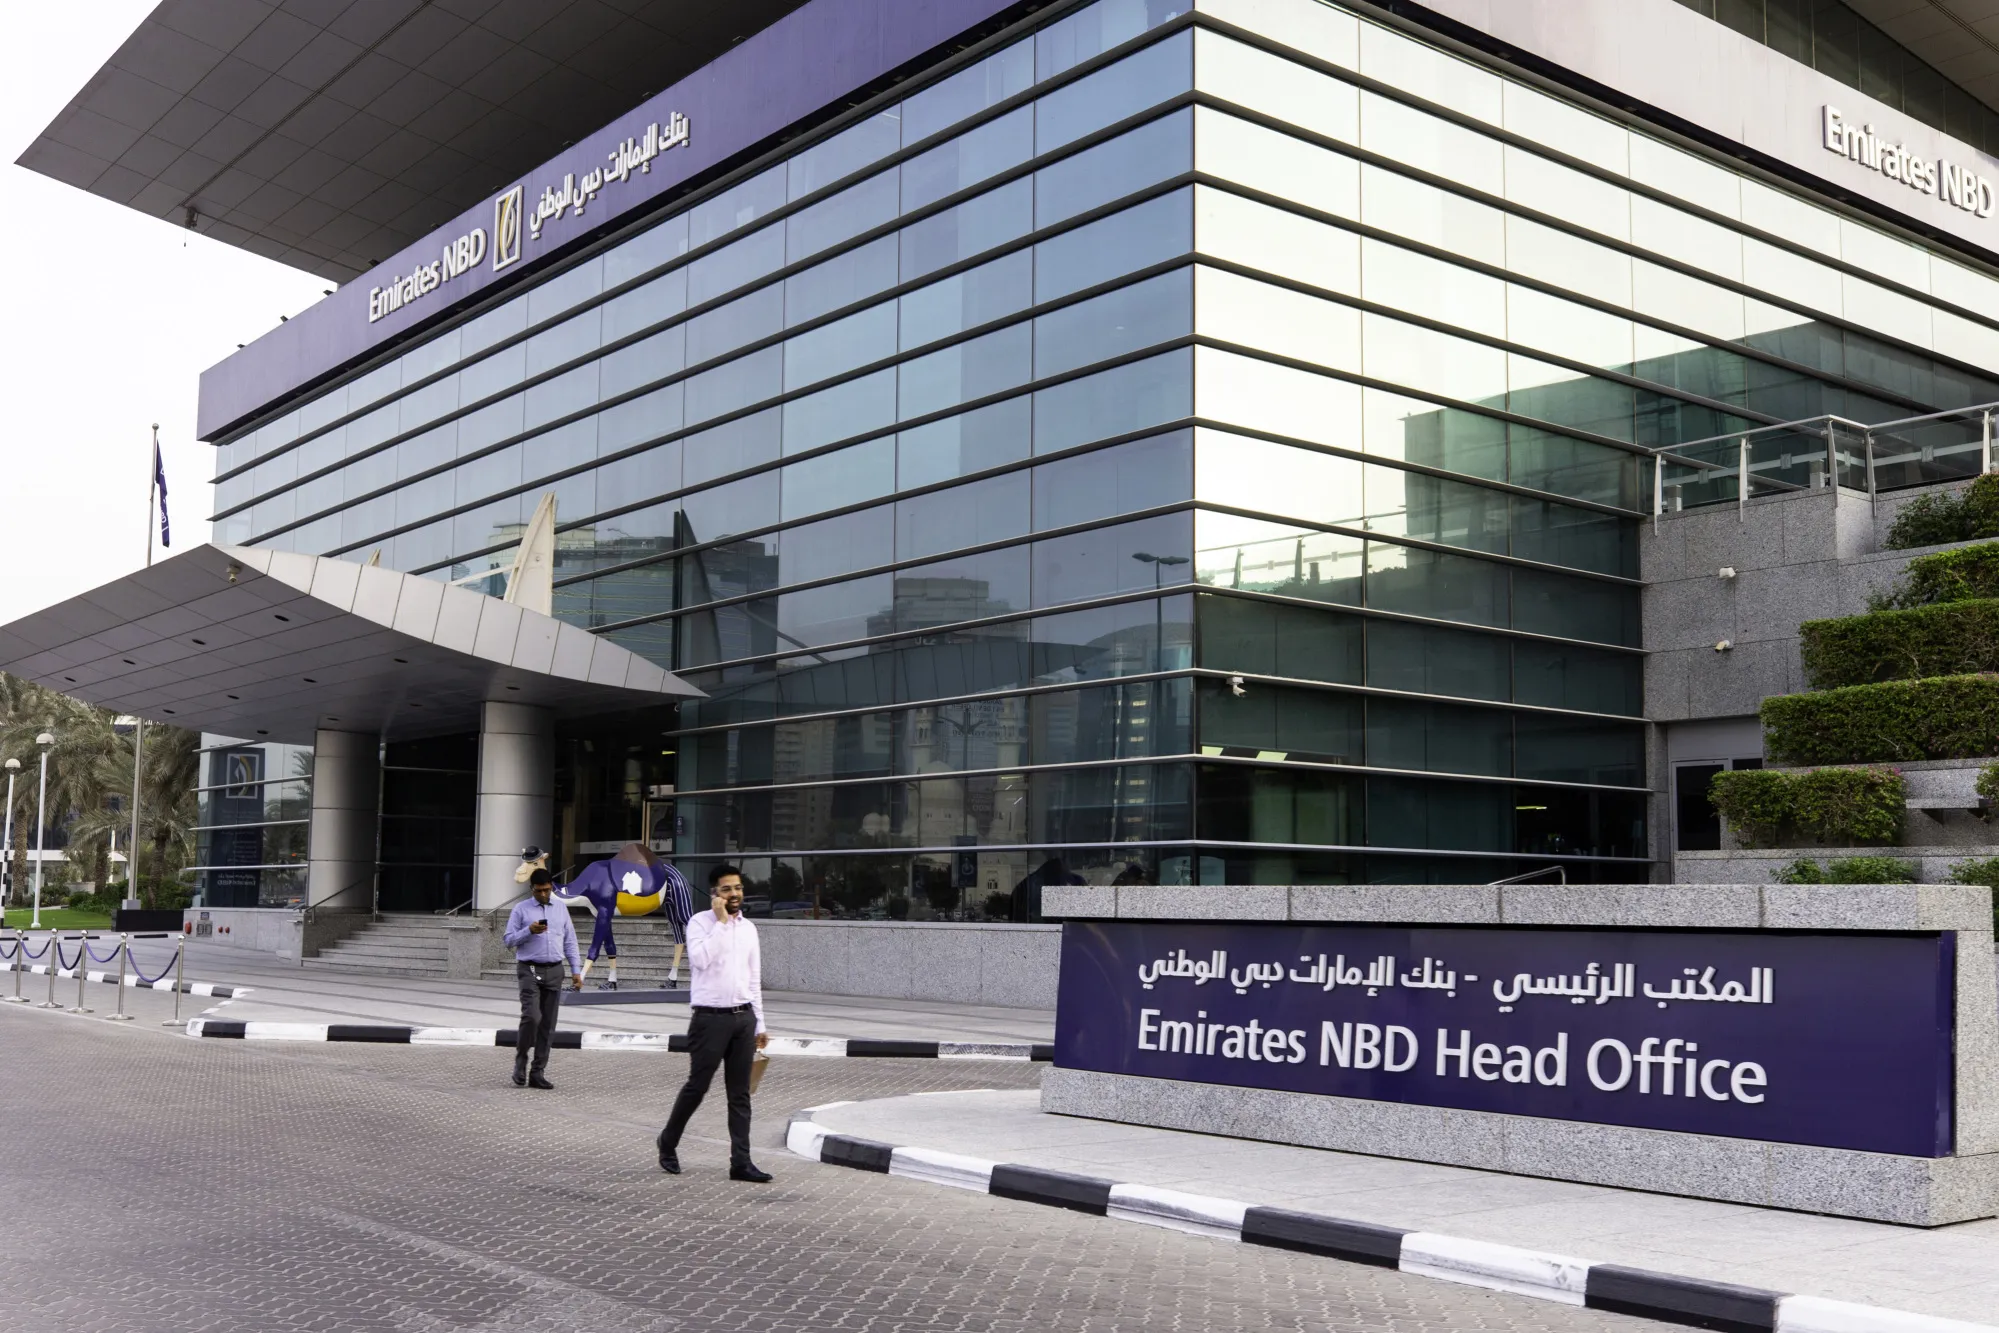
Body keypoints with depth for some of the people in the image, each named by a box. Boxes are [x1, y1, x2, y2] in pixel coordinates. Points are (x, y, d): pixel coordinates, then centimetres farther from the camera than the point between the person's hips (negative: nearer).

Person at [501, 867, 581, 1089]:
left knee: (548, 1024, 3)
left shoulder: (561, 909, 13)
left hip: (554, 971, 4)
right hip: (530, 970, -4)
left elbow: (570, 942, 14)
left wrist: (576, 971, 7)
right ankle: (521, 1060, 4)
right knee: (532, 1017, -19)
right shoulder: (521, 909, 4)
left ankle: (538, 1072, 8)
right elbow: (509, 940, 1)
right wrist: (529, 931, -16)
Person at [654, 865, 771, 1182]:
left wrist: (759, 1024, 14)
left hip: (743, 1017, 5)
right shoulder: (700, 922, -4)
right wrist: (721, 921, -18)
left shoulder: (748, 928, 12)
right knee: (697, 1086, 1)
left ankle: (741, 1162, 7)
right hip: (711, 1017, -5)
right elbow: (700, 959, -23)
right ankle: (668, 1143, 24)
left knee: (740, 1093, 5)